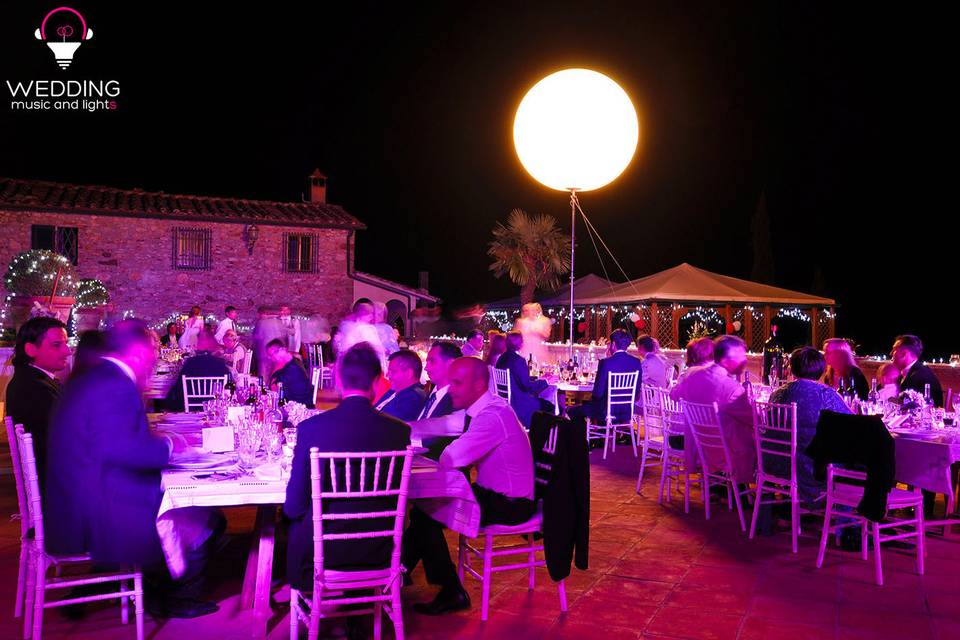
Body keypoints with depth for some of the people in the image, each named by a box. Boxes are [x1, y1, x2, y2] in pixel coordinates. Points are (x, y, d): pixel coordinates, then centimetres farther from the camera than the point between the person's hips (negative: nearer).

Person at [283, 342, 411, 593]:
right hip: (378, 554, 2)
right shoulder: (399, 430, -10)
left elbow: (294, 506, -9)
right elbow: (396, 502, 2)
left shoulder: (310, 427, -15)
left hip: (320, 553, -1)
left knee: (295, 522, 27)